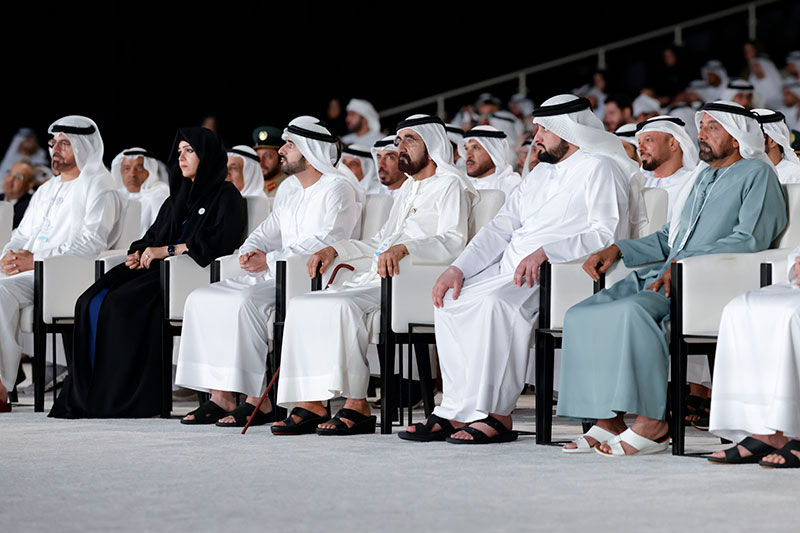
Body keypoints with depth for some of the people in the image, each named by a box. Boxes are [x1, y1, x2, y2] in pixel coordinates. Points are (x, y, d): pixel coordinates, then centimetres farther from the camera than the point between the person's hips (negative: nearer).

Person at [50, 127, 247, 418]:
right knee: (93, 302, -18)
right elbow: (154, 235, 23)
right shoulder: (179, 195, 25)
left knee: (121, 304, -29)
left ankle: (127, 397, -23)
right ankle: (88, 392, -21)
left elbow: (222, 241, -15)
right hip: (157, 269, 8)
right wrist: (139, 252, -1)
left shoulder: (226, 196, 0)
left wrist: (167, 250, -16)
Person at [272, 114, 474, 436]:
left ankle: (357, 406, -30)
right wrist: (336, 250, 20)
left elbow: (453, 243, -17)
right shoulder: (409, 187, 28)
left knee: (345, 307, -33)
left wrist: (403, 248, -32)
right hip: (378, 277, 9)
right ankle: (309, 405, -17)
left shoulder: (450, 184, -1)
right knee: (303, 305, -10)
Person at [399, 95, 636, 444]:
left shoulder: (598, 169, -2)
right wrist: (459, 268, 4)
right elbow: (501, 227, 20)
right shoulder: (540, 174, 25)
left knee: (495, 300, -34)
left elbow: (606, 235, -16)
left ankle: (494, 415, -32)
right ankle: (457, 412, -16)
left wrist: (544, 252, -26)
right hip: (510, 270, 9)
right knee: (450, 301, -12)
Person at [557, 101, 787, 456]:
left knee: (632, 310, -36)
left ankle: (652, 424, -32)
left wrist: (685, 262, -18)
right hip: (665, 277, 8)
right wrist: (618, 249, 14)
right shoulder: (701, 177, 29)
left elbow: (750, 240, -11)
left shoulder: (757, 174, 3)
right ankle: (607, 421, -15)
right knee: (580, 315, -13)